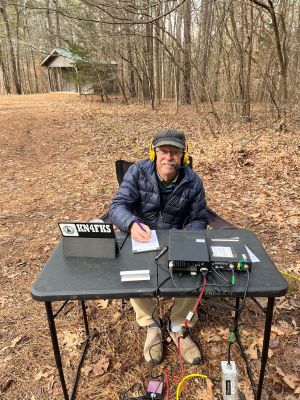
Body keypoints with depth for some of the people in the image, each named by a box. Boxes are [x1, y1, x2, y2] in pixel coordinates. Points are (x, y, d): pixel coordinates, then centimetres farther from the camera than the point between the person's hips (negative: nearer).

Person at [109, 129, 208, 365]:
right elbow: (118, 206, -20)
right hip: (140, 239, -1)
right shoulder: (137, 172, -12)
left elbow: (199, 220, 1)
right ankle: (152, 325, -2)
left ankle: (178, 326, 2)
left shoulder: (193, 182, -7)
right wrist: (132, 223, -43)